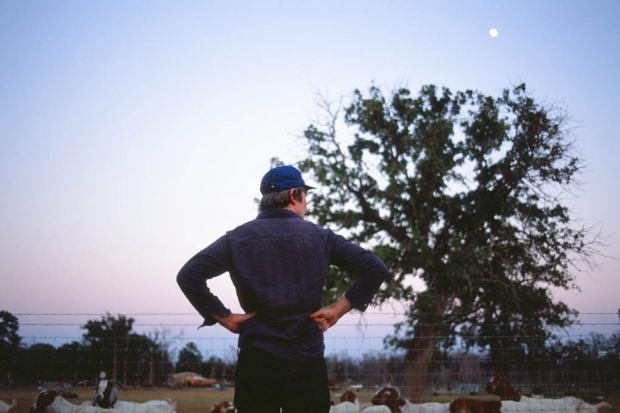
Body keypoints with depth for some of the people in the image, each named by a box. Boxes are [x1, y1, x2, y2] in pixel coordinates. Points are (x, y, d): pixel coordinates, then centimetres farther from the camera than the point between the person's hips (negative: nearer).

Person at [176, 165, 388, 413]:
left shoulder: (238, 239, 2)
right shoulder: (320, 237, 2)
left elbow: (188, 276, -7)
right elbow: (375, 269, -5)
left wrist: (225, 318, -3)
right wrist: (337, 309, -2)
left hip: (256, 362, 1)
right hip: (307, 363, 0)